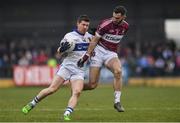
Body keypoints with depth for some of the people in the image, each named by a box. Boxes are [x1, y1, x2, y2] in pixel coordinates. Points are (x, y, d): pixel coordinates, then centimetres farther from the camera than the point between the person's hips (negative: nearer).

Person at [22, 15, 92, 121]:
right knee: (52, 89, -8)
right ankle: (32, 104, 11)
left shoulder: (89, 36, 8)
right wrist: (62, 48, -24)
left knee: (77, 92, -21)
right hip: (67, 66, -3)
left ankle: (66, 114, -28)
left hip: (79, 70, 3)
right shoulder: (70, 36, -4)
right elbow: (59, 52, -1)